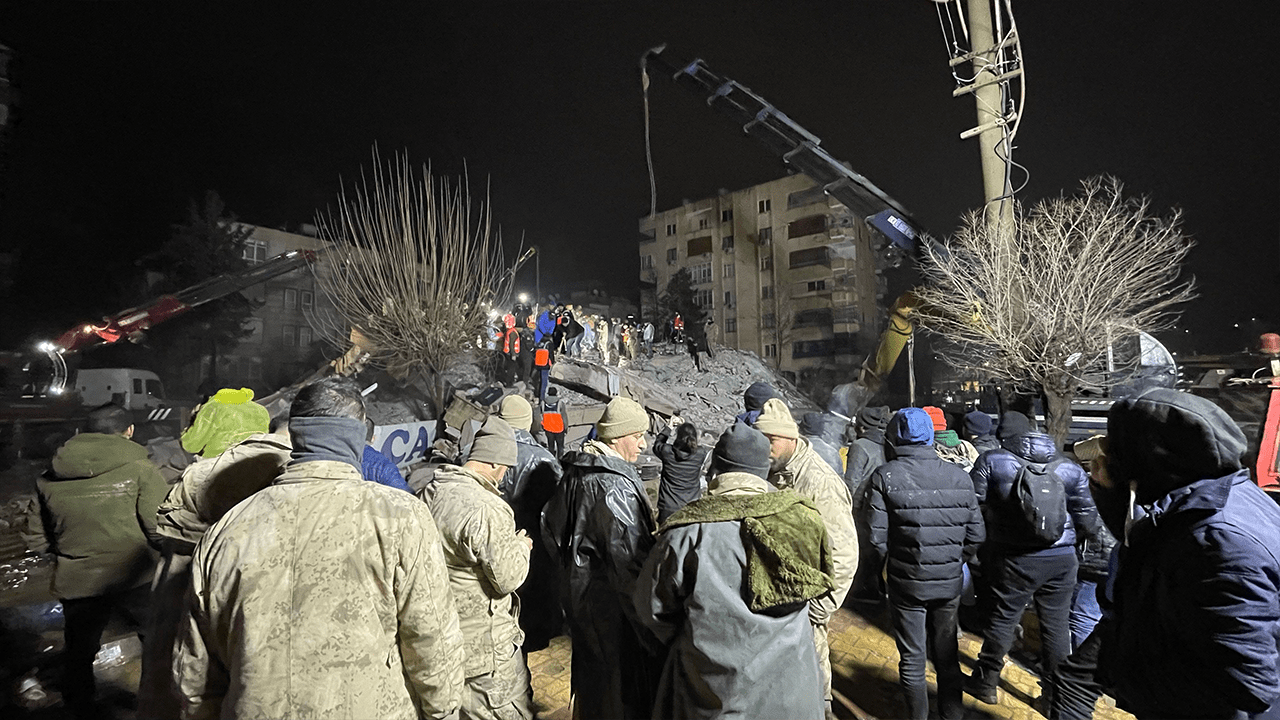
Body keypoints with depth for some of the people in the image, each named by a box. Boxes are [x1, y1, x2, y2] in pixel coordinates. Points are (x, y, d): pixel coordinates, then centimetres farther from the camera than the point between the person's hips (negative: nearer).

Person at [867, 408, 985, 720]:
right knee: (947, 653, 22)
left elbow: (878, 537, -17)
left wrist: (894, 558, 4)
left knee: (912, 658, 13)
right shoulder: (959, 476, -4)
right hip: (950, 582, 4)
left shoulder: (885, 476, -15)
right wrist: (954, 561, 15)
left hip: (907, 582, -3)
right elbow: (976, 534, -1)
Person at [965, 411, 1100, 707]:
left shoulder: (992, 461, -8)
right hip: (1061, 559, 3)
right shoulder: (1068, 467, 3)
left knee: (1002, 618, 10)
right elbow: (1087, 519, 5)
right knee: (1056, 624, 16)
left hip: (1014, 558, -3)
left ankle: (985, 683, 25)